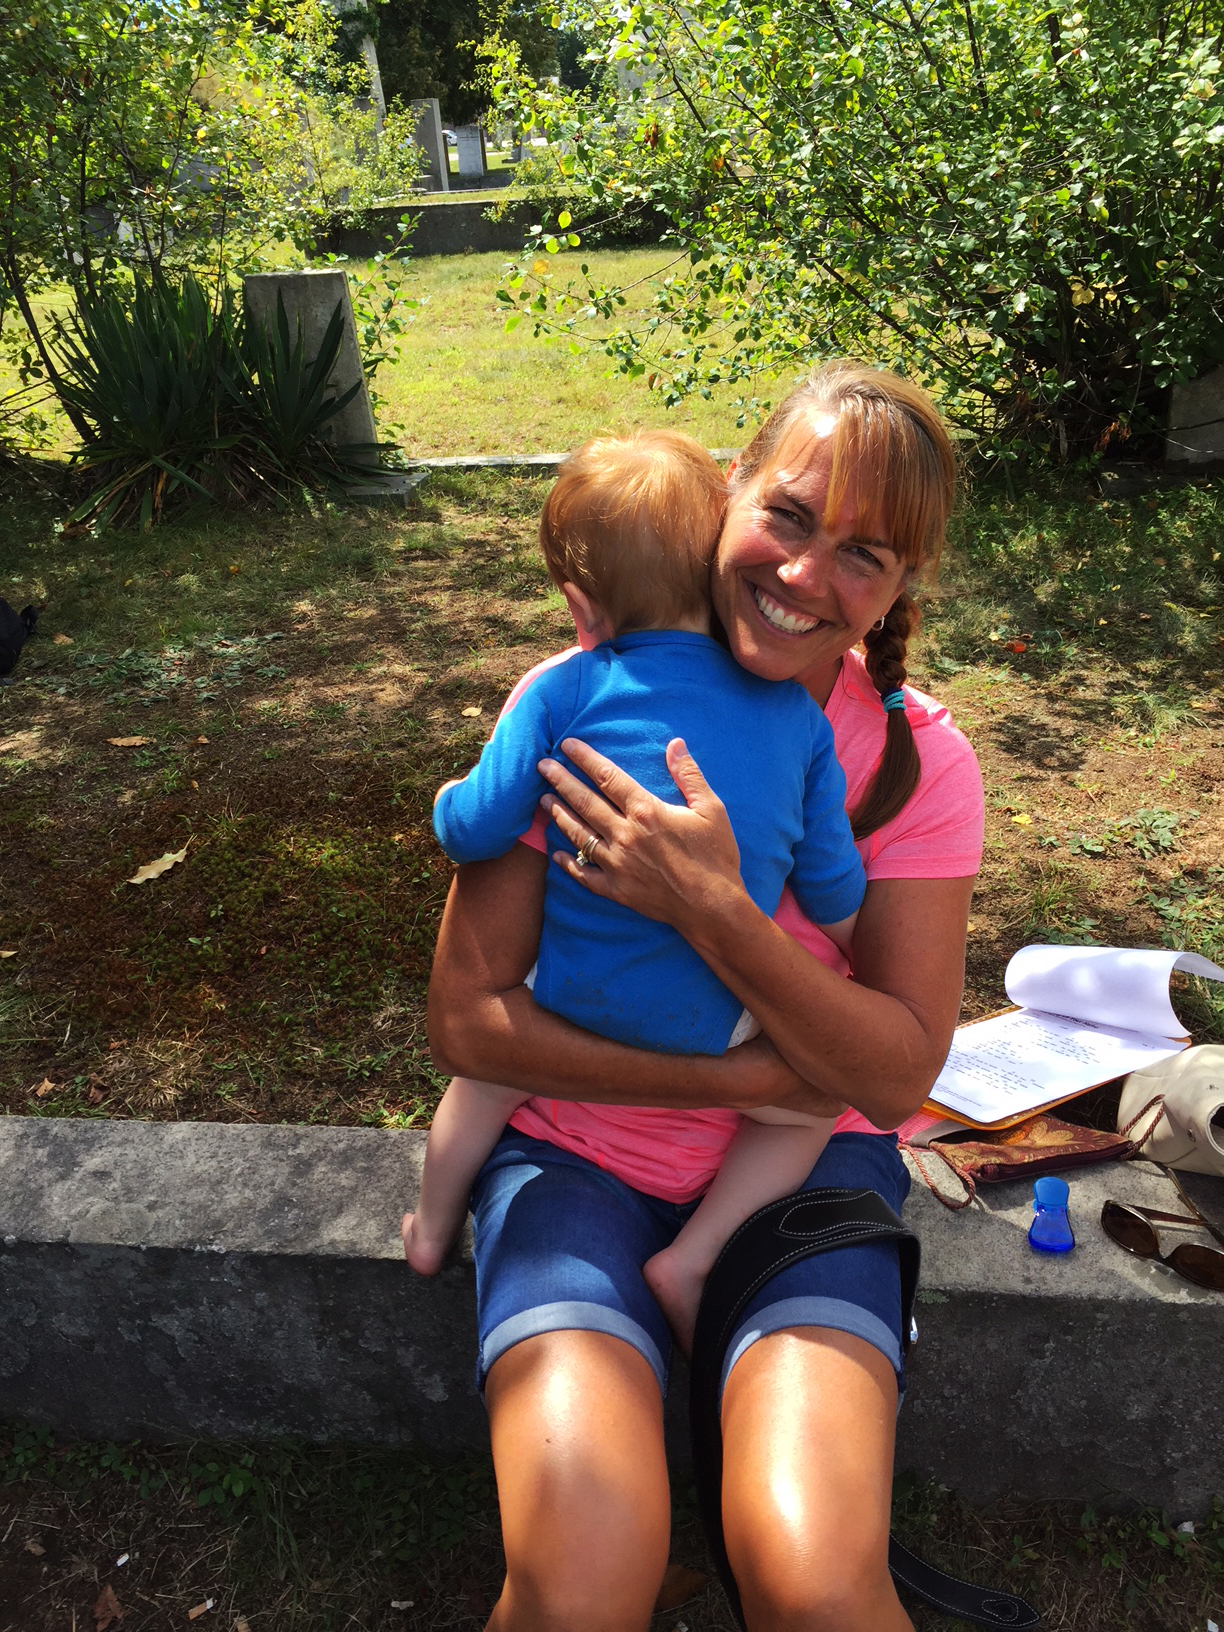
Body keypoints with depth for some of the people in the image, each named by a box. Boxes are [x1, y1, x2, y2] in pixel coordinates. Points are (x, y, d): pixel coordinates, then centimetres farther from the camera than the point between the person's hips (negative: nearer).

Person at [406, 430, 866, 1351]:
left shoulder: (566, 692, -7)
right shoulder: (798, 716, -1)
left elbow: (474, 830, -6)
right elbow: (835, 901, 2)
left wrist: (448, 802, 18)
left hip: (566, 1003, 1)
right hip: (711, 1032, 0)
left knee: (485, 1068, 34)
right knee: (813, 1109, 28)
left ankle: (433, 1230, 51)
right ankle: (693, 1256, 14)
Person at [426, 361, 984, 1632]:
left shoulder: (917, 760, -8)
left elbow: (898, 1073, -11)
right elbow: (465, 1019, -11)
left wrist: (711, 909, -27)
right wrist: (744, 1076, -16)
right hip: (582, 1147, 0)